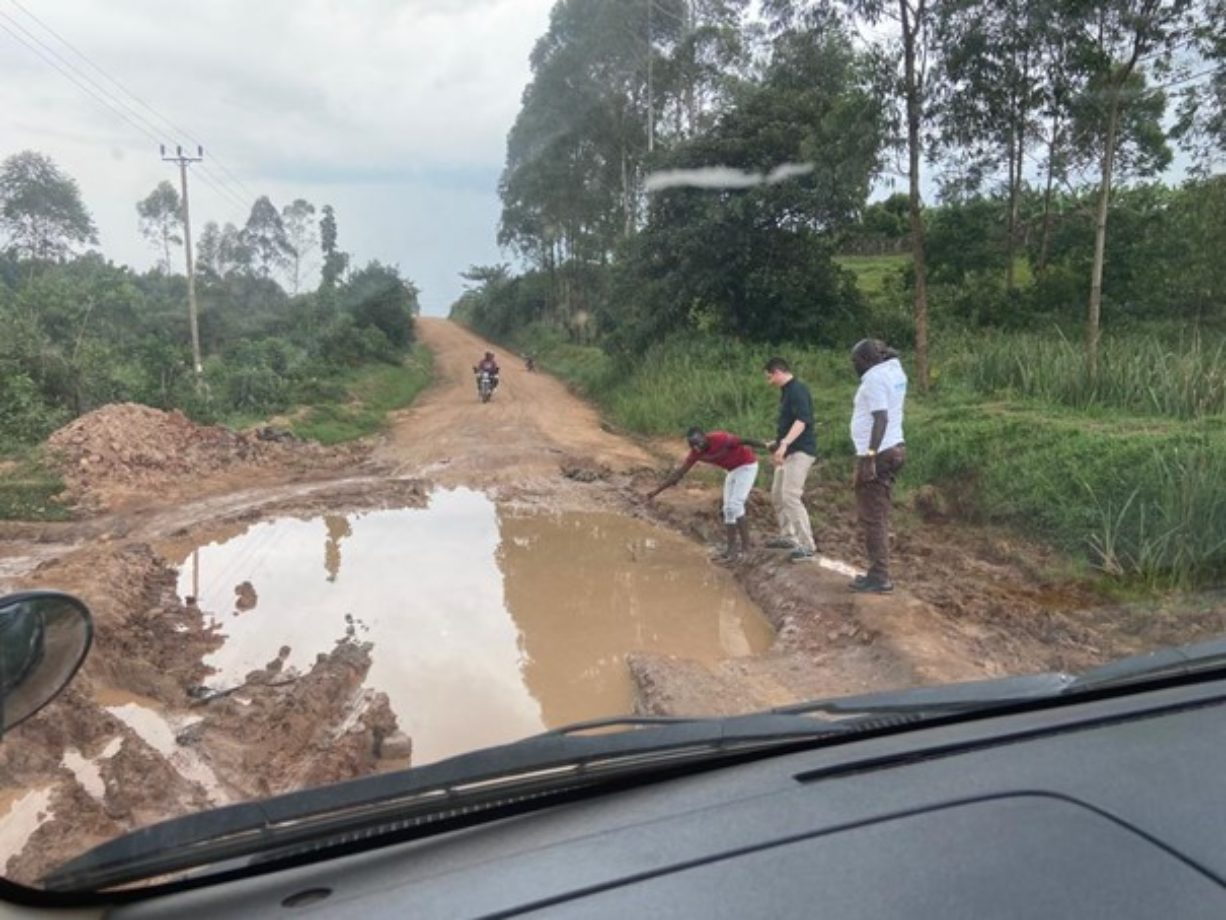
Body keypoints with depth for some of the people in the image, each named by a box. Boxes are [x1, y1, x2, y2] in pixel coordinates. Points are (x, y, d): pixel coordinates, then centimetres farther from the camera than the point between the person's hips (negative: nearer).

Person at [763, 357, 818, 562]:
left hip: (800, 451, -11)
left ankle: (807, 545, -13)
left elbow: (801, 420, -29)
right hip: (789, 451, 11)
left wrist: (784, 444, -38)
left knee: (791, 496, -17)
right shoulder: (787, 392, 16)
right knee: (777, 494, 16)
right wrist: (776, 443, 30)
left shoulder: (797, 390, -15)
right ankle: (787, 536, 28)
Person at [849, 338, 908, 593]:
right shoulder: (895, 370, 11)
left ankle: (879, 577, -3)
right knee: (878, 515, 15)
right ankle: (879, 572, 21)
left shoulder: (874, 378, -16)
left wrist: (869, 457, -27)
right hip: (893, 448, 10)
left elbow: (880, 419, -25)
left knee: (872, 517, -5)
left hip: (877, 454, -10)